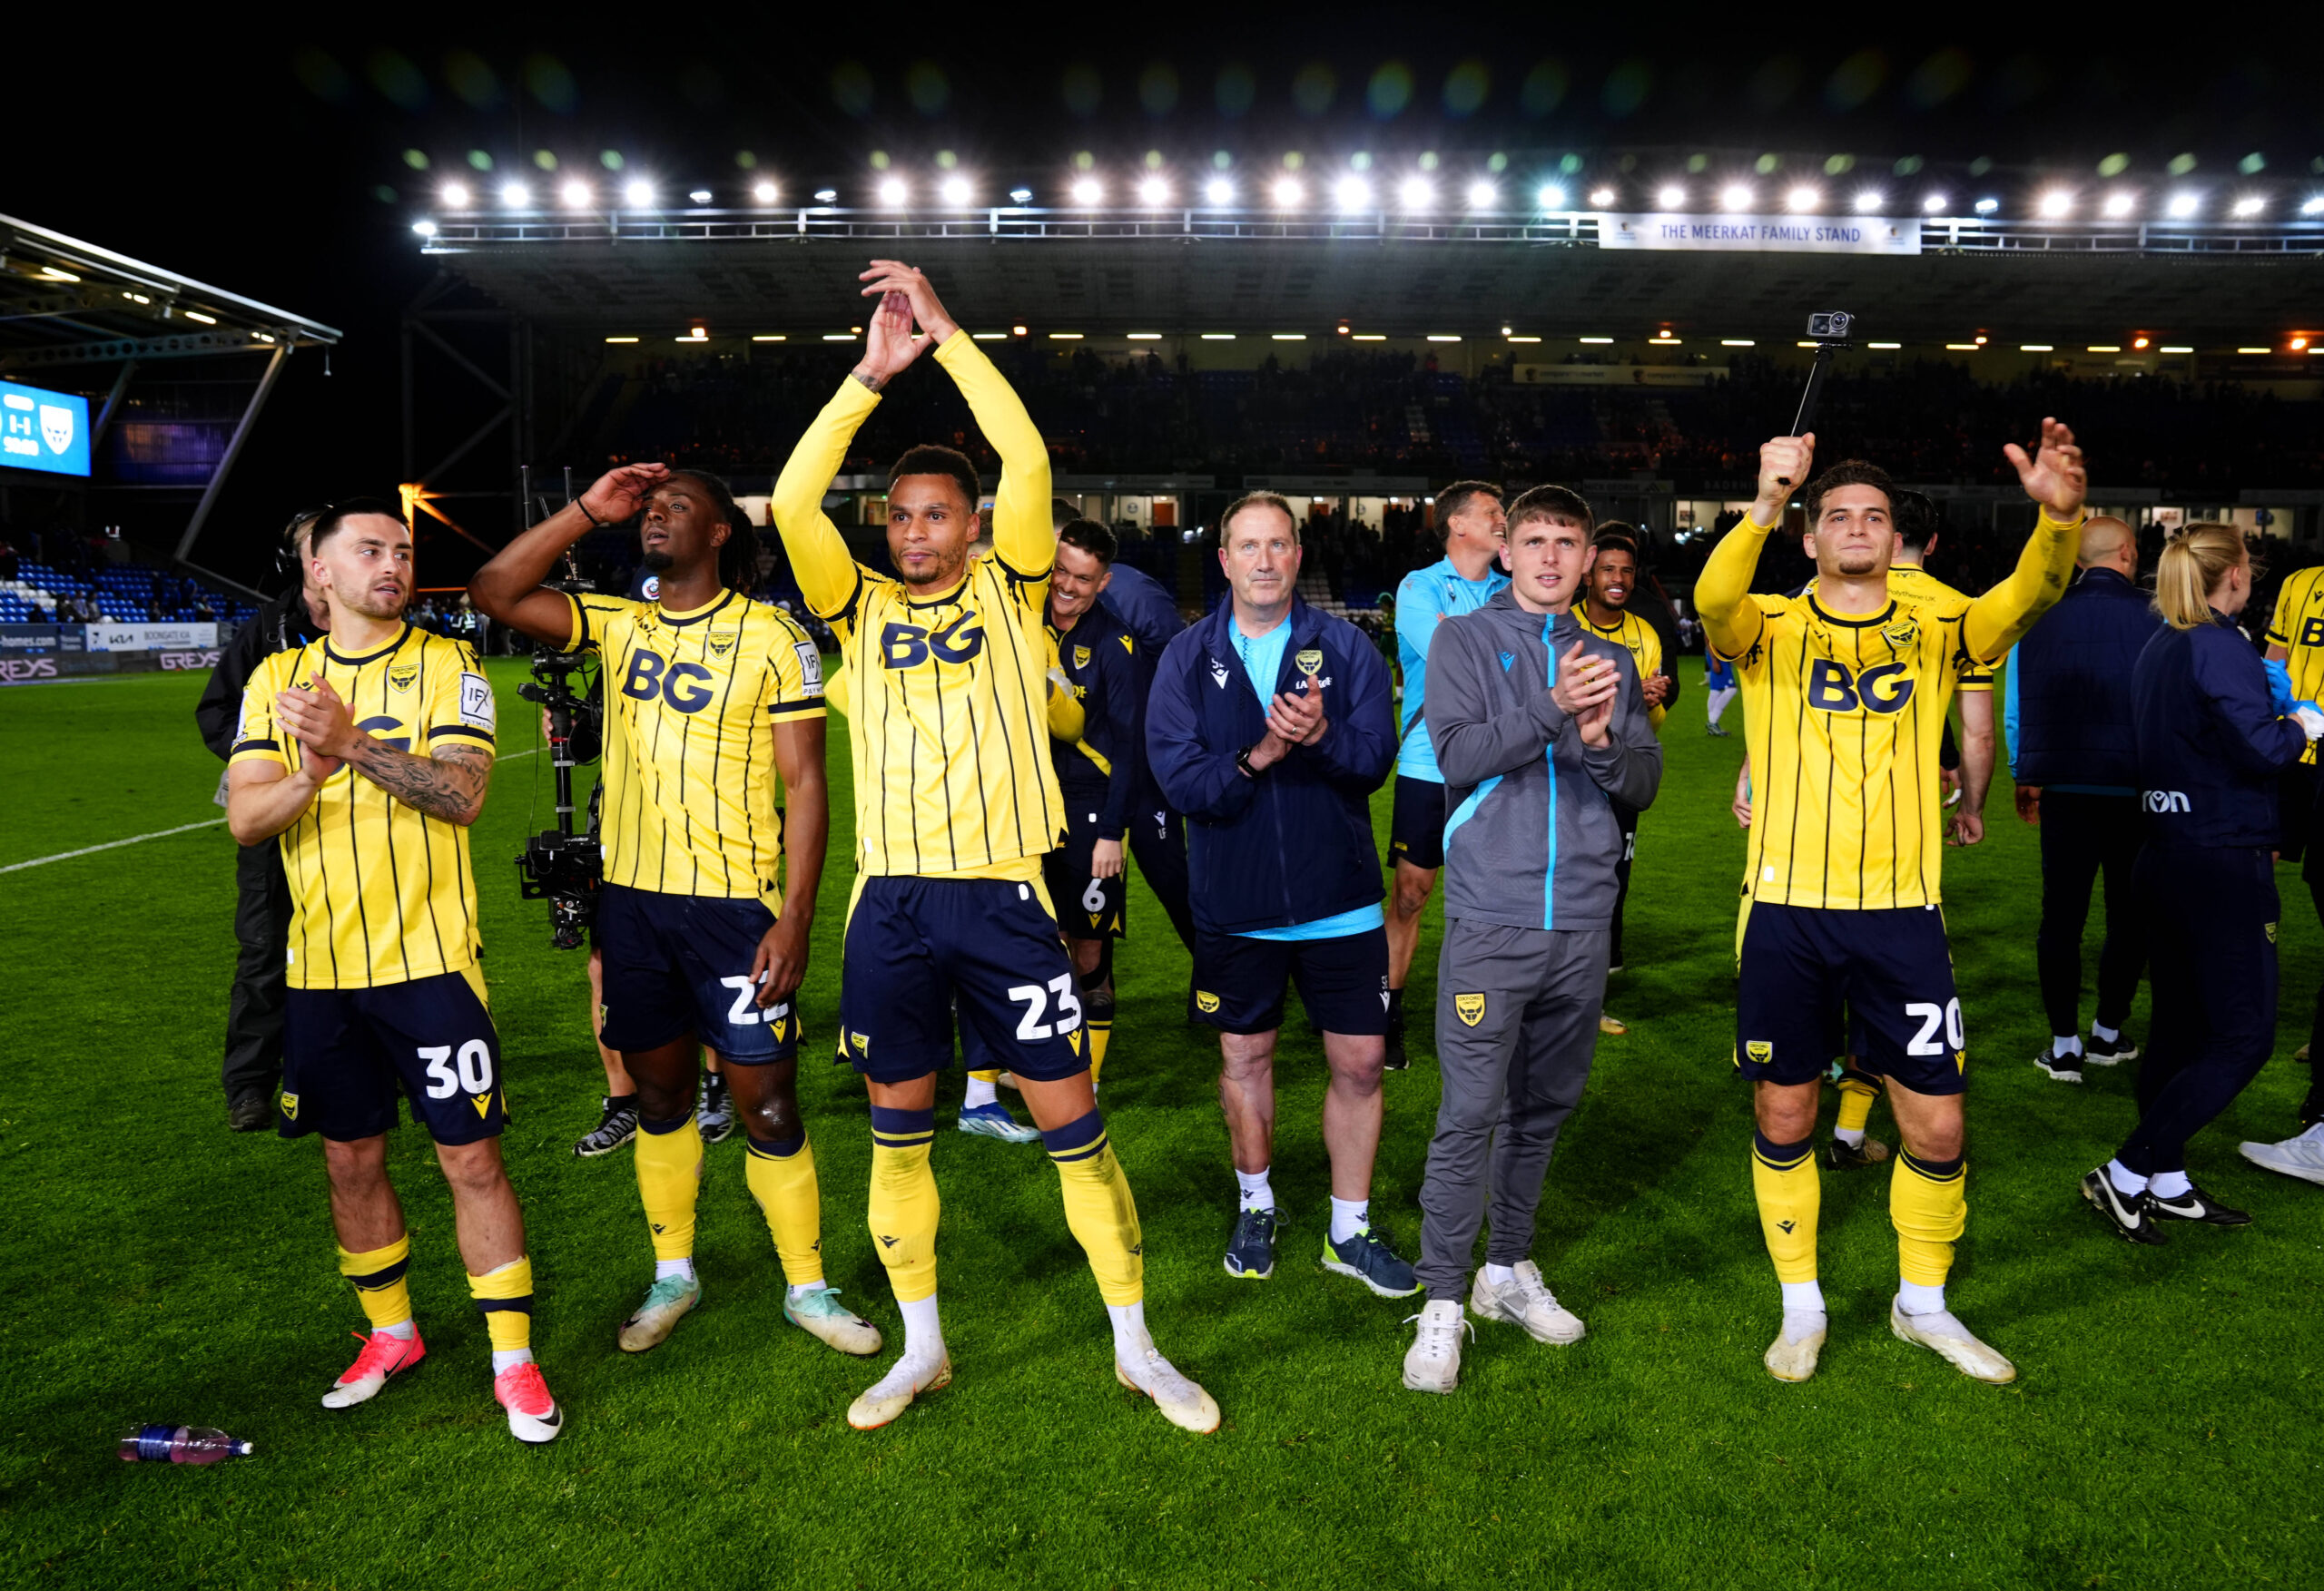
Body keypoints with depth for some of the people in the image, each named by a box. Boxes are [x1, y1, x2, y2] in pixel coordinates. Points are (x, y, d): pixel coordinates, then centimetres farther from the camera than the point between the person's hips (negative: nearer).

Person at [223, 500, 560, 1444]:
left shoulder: (447, 666, -2)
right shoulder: (276, 679, 8)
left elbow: (463, 794, -15)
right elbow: (244, 819, -2)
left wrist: (356, 743, -27)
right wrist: (309, 777, -22)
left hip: (430, 960, -3)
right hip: (321, 968, 4)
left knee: (471, 1159, -1)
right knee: (351, 1160, 14)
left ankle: (513, 1358, 12)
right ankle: (391, 1331, 35)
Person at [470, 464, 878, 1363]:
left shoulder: (772, 639, -6)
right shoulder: (619, 626, 9)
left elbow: (804, 784, -9)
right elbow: (495, 594, 1)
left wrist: (796, 917, -16)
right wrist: (588, 511, -3)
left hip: (733, 902, -4)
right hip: (630, 896, 5)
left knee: (768, 1104, 1)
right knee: (658, 1094, 15)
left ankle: (808, 1288, 18)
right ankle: (673, 1276, 32)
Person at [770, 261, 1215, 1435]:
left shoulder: (1007, 594, 5)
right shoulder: (861, 609, 9)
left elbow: (1028, 462, -9)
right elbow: (793, 502, -6)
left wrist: (948, 335, -8)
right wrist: (870, 375, -8)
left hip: (1001, 896, -2)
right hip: (891, 903, 2)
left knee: (1073, 1124, 3)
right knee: (898, 1131, 12)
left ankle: (1136, 1348, 20)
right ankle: (922, 1347, 31)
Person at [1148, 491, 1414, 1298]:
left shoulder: (1346, 647, 0)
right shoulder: (1187, 658, -1)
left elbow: (1376, 757, -10)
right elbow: (1177, 776, -12)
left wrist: (1323, 736, -29)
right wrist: (1255, 757, -27)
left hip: (1340, 898, 0)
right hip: (1234, 901, 0)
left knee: (1360, 1062, 5)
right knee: (1244, 1055, 14)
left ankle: (1350, 1229, 24)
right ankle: (1255, 1207, 37)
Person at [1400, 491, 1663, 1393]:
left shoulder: (1611, 660, 15)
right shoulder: (1465, 642, 3)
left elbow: (1645, 785, 9)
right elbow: (1457, 757, -11)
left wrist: (1603, 741, -12)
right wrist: (1552, 712, -22)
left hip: (1584, 922, 5)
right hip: (1492, 919, -4)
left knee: (1544, 1107, 13)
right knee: (1470, 1116, -6)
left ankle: (1508, 1269, 28)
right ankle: (1443, 1303, 4)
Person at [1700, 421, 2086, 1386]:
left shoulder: (1933, 633, 7)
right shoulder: (1770, 630, 1)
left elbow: (2025, 600, -12)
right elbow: (1713, 598, -22)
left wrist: (2058, 517, -32)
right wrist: (1765, 505, -38)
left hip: (1902, 911, 2)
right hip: (1786, 910, -1)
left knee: (1936, 1126, 7)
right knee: (1782, 1115, 8)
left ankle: (1923, 1304, 31)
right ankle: (1801, 1307, 28)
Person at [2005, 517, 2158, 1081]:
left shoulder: (2037, 620, 2)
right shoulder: (2152, 621, -6)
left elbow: (2014, 709, 8)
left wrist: (2024, 777, 19)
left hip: (2063, 791, 2)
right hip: (2135, 791, -2)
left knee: (2061, 914, 5)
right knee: (2129, 914, 13)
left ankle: (2064, 1046, 8)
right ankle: (2108, 1034, 23)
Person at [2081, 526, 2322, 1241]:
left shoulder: (2158, 648, 11)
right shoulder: (2220, 647, -14)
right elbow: (2261, 750, -22)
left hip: (2165, 854, 9)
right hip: (2224, 864, -9)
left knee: (2178, 1025, 14)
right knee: (2243, 1036, -2)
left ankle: (2167, 1183, 21)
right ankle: (2127, 1174, -5)